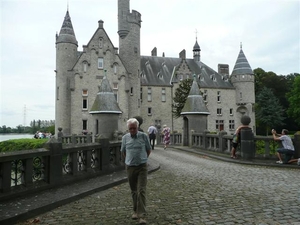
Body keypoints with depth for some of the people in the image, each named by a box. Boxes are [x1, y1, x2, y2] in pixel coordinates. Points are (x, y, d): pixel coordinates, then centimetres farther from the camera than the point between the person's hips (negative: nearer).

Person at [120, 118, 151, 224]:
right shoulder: (125, 137, 1)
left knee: (141, 191, -8)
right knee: (134, 191, 14)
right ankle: (135, 211, 31)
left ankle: (142, 216, -5)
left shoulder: (144, 136, -5)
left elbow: (148, 150, 8)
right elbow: (123, 151, 16)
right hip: (130, 167, 2)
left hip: (142, 167, -2)